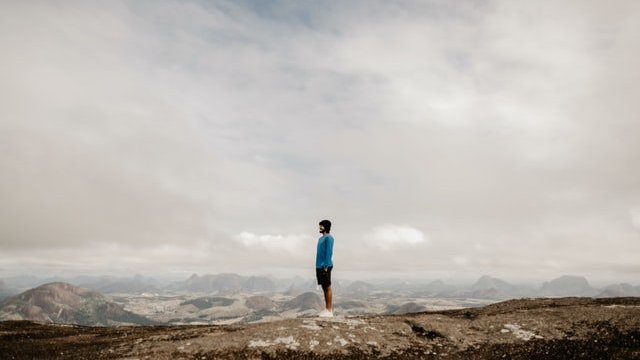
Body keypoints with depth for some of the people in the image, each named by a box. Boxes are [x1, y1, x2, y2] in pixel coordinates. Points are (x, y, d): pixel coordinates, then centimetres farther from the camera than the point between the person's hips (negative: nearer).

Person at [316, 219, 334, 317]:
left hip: (325, 266, -9)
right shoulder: (321, 238, 19)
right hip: (319, 266, 9)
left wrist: (326, 266, -21)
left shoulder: (329, 237, -9)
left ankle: (329, 311, -2)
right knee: (324, 288, 11)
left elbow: (329, 252, -16)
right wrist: (317, 266, 17)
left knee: (327, 287, -5)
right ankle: (326, 309, 16)